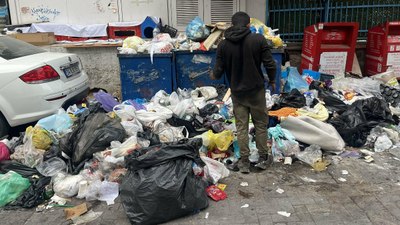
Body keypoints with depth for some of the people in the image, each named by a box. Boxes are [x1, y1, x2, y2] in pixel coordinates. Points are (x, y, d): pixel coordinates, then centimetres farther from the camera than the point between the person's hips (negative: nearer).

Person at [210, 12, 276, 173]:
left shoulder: (223, 44, -4)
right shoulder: (259, 40, -10)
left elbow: (218, 71, -2)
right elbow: (270, 65, -9)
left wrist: (213, 75, 22)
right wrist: (272, 81, 10)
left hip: (237, 92, 2)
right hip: (256, 90, -1)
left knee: (241, 127, 10)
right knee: (261, 125, 13)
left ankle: (244, 162, 15)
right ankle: (263, 159, 22)